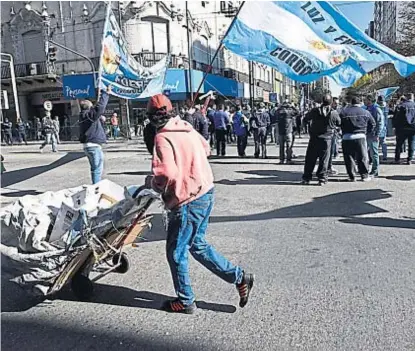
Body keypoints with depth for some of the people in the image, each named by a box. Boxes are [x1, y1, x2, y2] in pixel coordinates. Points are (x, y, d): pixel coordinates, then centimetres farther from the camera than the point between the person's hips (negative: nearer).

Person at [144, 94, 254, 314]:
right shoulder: (187, 128, 7)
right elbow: (206, 149, 23)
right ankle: (239, 277, 22)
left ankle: (185, 301, 25)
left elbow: (168, 175, -27)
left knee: (176, 251, 9)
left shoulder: (163, 138, -16)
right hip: (206, 193, 8)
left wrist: (151, 182, -7)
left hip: (188, 201, -8)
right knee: (197, 244, 22)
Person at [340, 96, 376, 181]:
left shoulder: (344, 112, -1)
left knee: (349, 158, 7)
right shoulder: (365, 112, 6)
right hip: (360, 137, 1)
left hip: (347, 137, -1)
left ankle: (351, 177, 9)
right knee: (363, 157, 10)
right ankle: (365, 175, 14)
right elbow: (373, 124, 11)